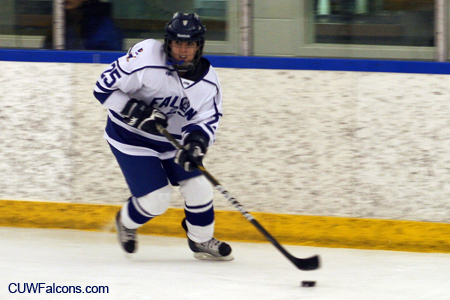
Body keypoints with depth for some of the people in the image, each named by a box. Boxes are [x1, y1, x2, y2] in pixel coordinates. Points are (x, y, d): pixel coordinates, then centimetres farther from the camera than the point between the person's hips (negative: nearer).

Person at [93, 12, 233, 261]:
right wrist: (138, 112, -31)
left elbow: (206, 120, -11)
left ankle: (202, 242, 28)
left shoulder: (208, 80, -12)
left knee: (198, 188, 3)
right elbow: (104, 87, -23)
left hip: (171, 137, 5)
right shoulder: (146, 58, -28)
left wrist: (195, 144, -32)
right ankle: (126, 223, 25)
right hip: (130, 137, -5)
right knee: (155, 200, -10)